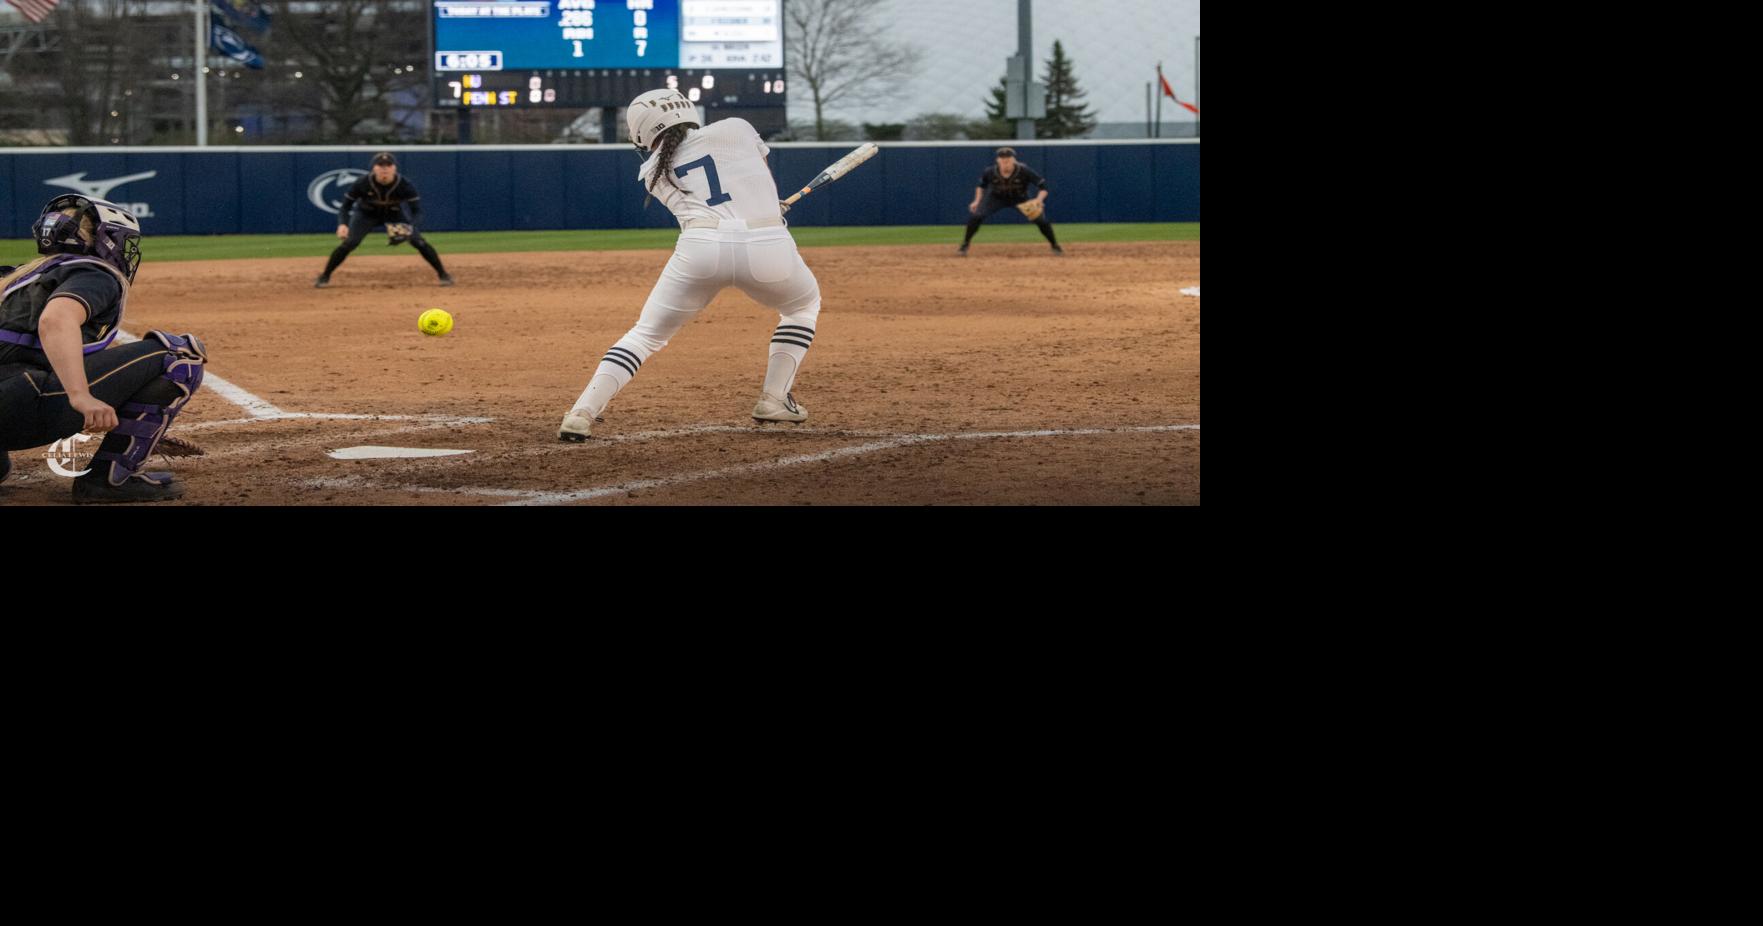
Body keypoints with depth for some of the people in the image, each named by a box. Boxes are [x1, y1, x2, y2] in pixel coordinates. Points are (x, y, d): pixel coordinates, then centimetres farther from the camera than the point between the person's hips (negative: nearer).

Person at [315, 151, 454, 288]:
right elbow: (345, 206, -21)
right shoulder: (362, 184, -30)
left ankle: (443, 274, 4)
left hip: (395, 214, 1)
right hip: (367, 214, -1)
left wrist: (412, 229, -51)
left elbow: (417, 210, -30)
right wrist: (342, 224, -41)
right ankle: (324, 277, -2)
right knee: (349, 242, -19)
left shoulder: (405, 185, -30)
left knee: (418, 241, -13)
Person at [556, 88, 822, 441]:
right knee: (803, 305, 31)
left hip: (700, 248, 0)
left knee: (646, 333, 15)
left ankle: (582, 413, -2)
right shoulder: (736, 129, 19)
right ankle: (774, 399, 20)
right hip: (769, 246, 0)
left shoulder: (653, 172, 21)